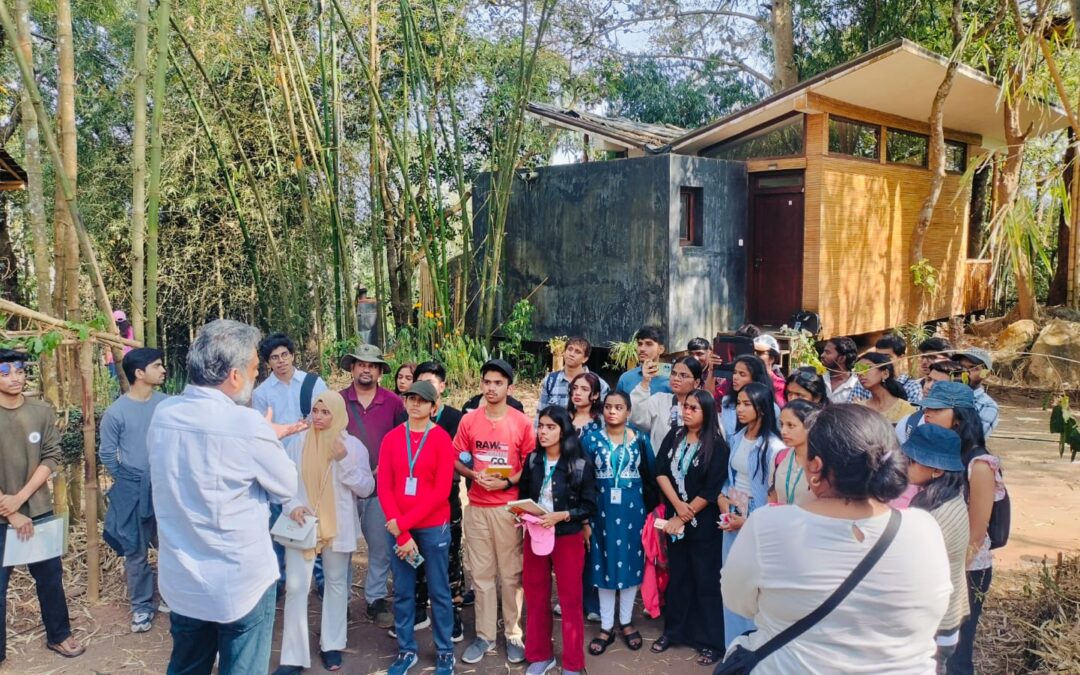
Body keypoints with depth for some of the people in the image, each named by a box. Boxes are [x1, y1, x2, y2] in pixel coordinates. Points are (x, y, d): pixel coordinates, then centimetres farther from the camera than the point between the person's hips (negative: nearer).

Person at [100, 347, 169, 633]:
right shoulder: (116, 412, -12)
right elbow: (107, 454, -3)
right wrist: (130, 480, 2)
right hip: (133, 493, -3)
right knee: (136, 552, 9)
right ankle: (142, 605, 23)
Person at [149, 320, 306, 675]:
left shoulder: (163, 414, -4)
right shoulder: (246, 424, -22)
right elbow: (286, 487, -7)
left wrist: (271, 435, 19)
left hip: (181, 580, 6)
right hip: (241, 584, -6)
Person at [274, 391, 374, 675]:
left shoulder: (353, 445, -5)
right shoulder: (298, 443, -2)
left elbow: (366, 488, -8)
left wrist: (345, 460, -20)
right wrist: (292, 505, -15)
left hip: (338, 527, 0)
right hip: (302, 526, 0)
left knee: (336, 584, 13)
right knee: (295, 587, -3)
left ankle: (331, 645, 30)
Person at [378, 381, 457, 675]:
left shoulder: (441, 439, -7)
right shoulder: (391, 438, 1)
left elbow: (441, 490, -12)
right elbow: (384, 488, -2)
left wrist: (405, 522, -15)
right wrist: (401, 534, -9)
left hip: (433, 527, -3)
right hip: (397, 528, 3)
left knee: (439, 591, 8)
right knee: (403, 591, 11)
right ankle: (406, 650, 27)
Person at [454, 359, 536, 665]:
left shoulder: (522, 422, -5)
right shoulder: (468, 420, 2)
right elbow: (456, 460, 8)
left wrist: (508, 481, -14)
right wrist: (474, 474, -11)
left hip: (509, 507, -2)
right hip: (476, 507, 2)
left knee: (511, 573, 6)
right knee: (481, 573, 10)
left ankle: (514, 635, 18)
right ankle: (485, 635, 20)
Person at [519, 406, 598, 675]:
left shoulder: (581, 465, -12)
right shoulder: (532, 460, 1)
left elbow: (590, 506, -10)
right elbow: (523, 495, 11)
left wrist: (560, 516, -22)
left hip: (567, 538, -4)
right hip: (534, 535, 4)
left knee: (570, 600, 6)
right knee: (535, 598, 13)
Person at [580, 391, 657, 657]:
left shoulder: (640, 439, 1)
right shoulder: (591, 438, -2)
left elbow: (650, 475, 3)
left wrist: (651, 508, -2)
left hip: (633, 508, 1)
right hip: (602, 509, -1)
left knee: (631, 561, 7)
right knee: (604, 563, 5)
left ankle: (626, 622, 24)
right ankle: (606, 626, 17)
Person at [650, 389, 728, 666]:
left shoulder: (716, 446, -10)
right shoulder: (674, 436, 3)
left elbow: (710, 491, -14)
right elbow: (661, 471, -3)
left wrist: (684, 517, -12)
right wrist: (677, 505, -14)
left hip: (703, 523, -4)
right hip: (674, 517, 4)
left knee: (705, 580, 3)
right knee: (677, 576, 15)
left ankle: (711, 641, 13)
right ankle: (673, 631, 27)